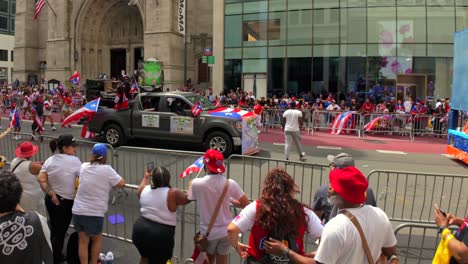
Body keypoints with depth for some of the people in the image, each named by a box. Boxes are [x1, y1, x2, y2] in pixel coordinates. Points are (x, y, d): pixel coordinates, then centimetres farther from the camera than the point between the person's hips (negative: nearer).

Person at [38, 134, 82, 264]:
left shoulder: (49, 160, 1)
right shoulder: (74, 160, -16)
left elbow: (41, 179, -7)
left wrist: (51, 193, -8)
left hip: (51, 199, 6)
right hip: (65, 201, -6)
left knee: (54, 228, 23)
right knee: (60, 230, 10)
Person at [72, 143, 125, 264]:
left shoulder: (84, 166, 3)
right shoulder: (107, 170, -12)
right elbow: (121, 183, -6)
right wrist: (111, 183, 12)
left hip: (78, 211, 4)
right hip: (94, 213, -4)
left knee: (83, 241, 15)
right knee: (97, 239, 19)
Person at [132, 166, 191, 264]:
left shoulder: (145, 189, 5)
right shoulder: (173, 194, -11)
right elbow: (188, 198, 2)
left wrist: (145, 177, 43)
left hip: (140, 230, 5)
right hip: (160, 235, -5)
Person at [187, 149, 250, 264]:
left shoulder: (197, 183, -18)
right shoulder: (230, 183, -15)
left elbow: (188, 199, 2)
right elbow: (246, 204, -8)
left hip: (208, 232, -1)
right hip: (226, 231, 1)